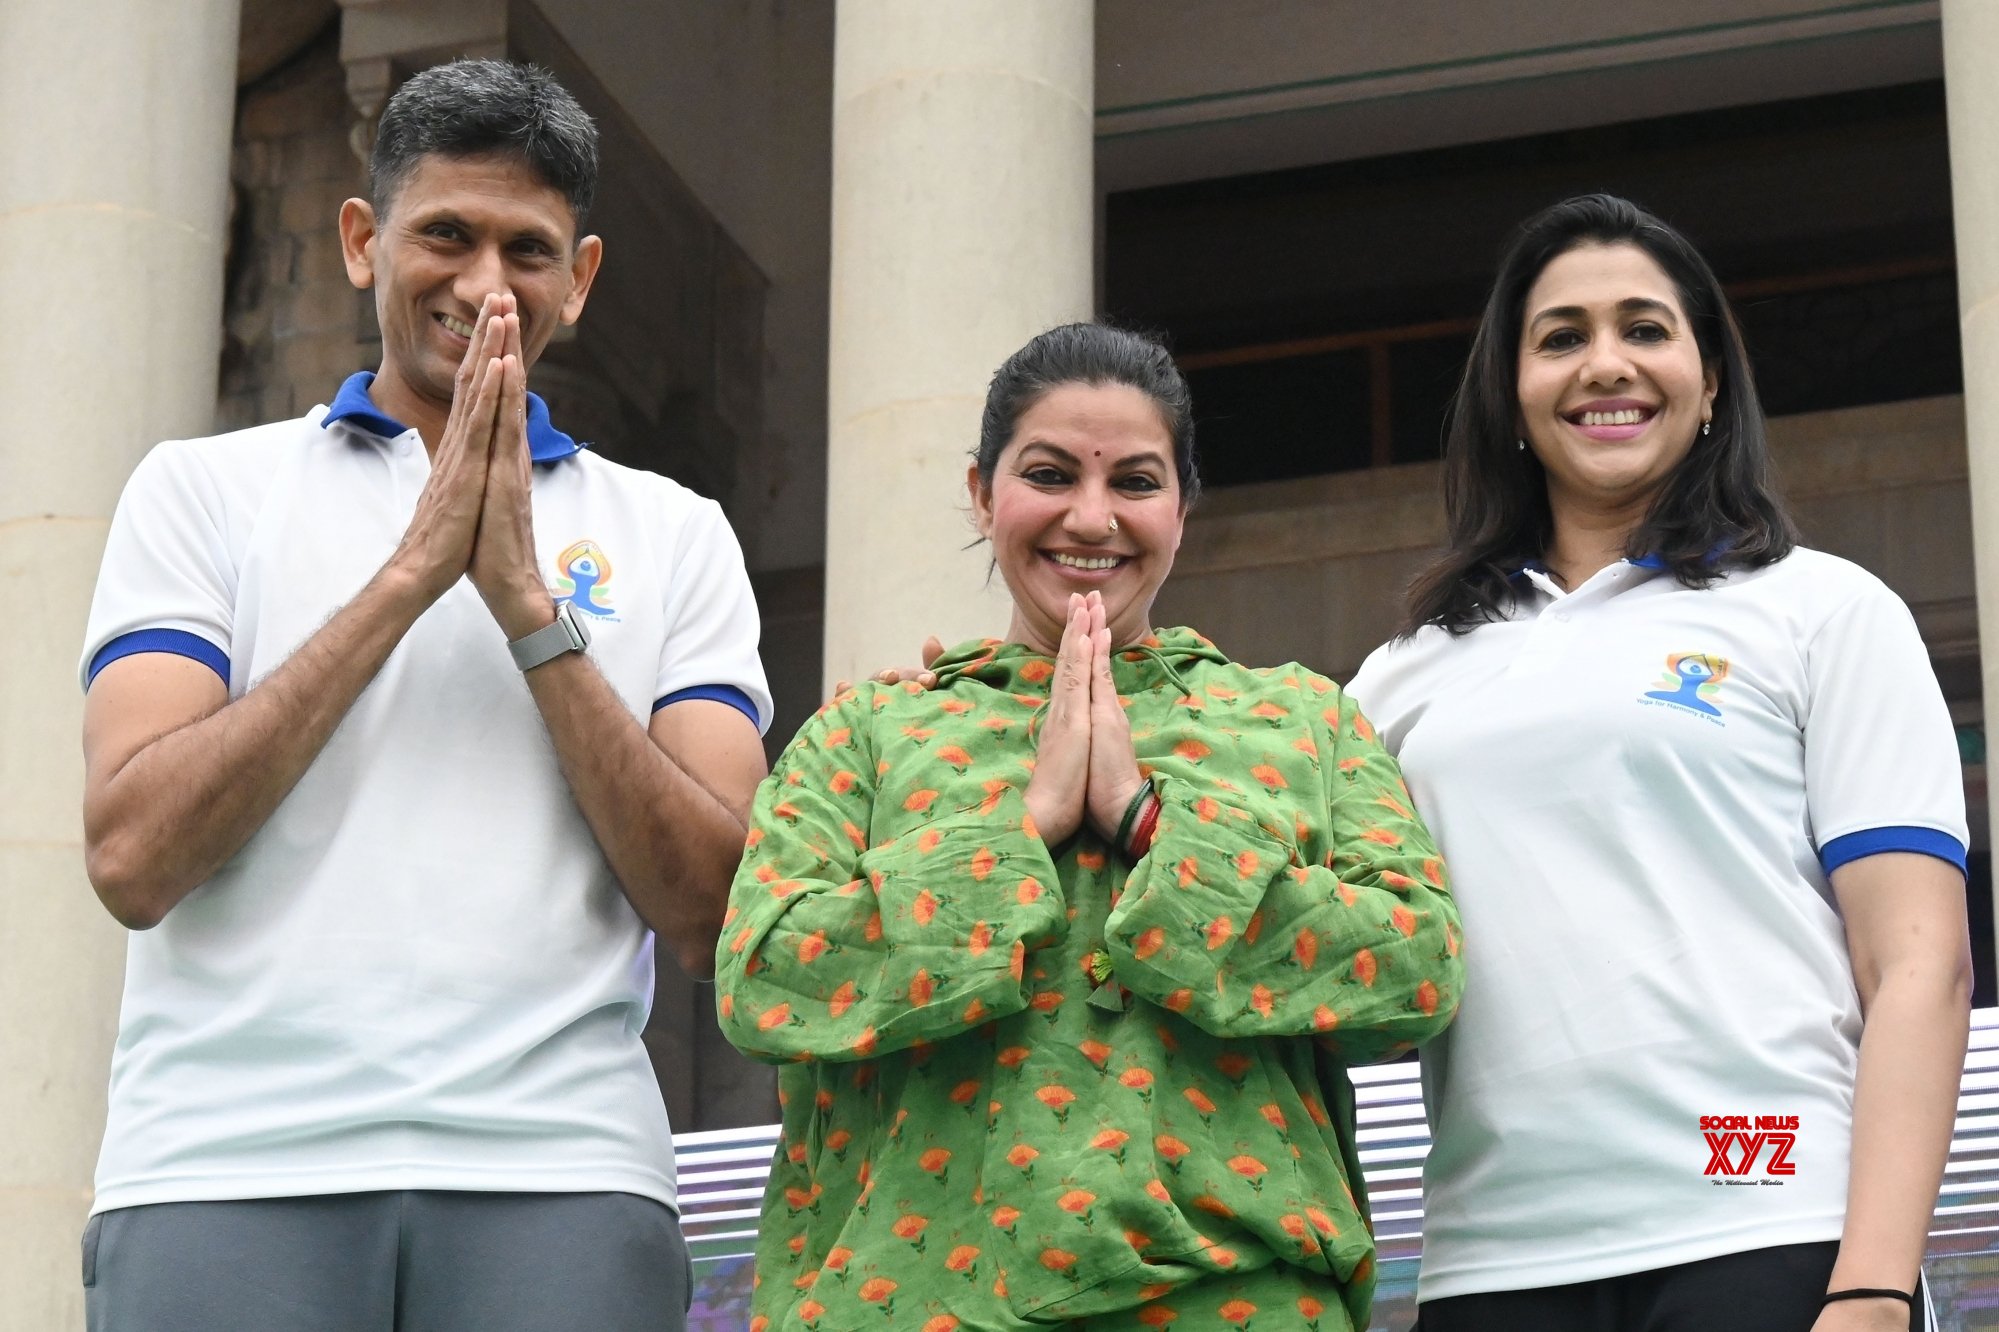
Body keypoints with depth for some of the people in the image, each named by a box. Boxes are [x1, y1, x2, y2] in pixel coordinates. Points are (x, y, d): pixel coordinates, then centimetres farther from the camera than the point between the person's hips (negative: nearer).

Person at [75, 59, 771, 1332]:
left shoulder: (674, 536, 13)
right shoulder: (203, 489, 10)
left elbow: (712, 915, 2)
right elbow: (134, 855, -4)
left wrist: (529, 608, -6)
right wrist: (411, 571, -5)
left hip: (558, 1174, 1)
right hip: (225, 1169, 0)